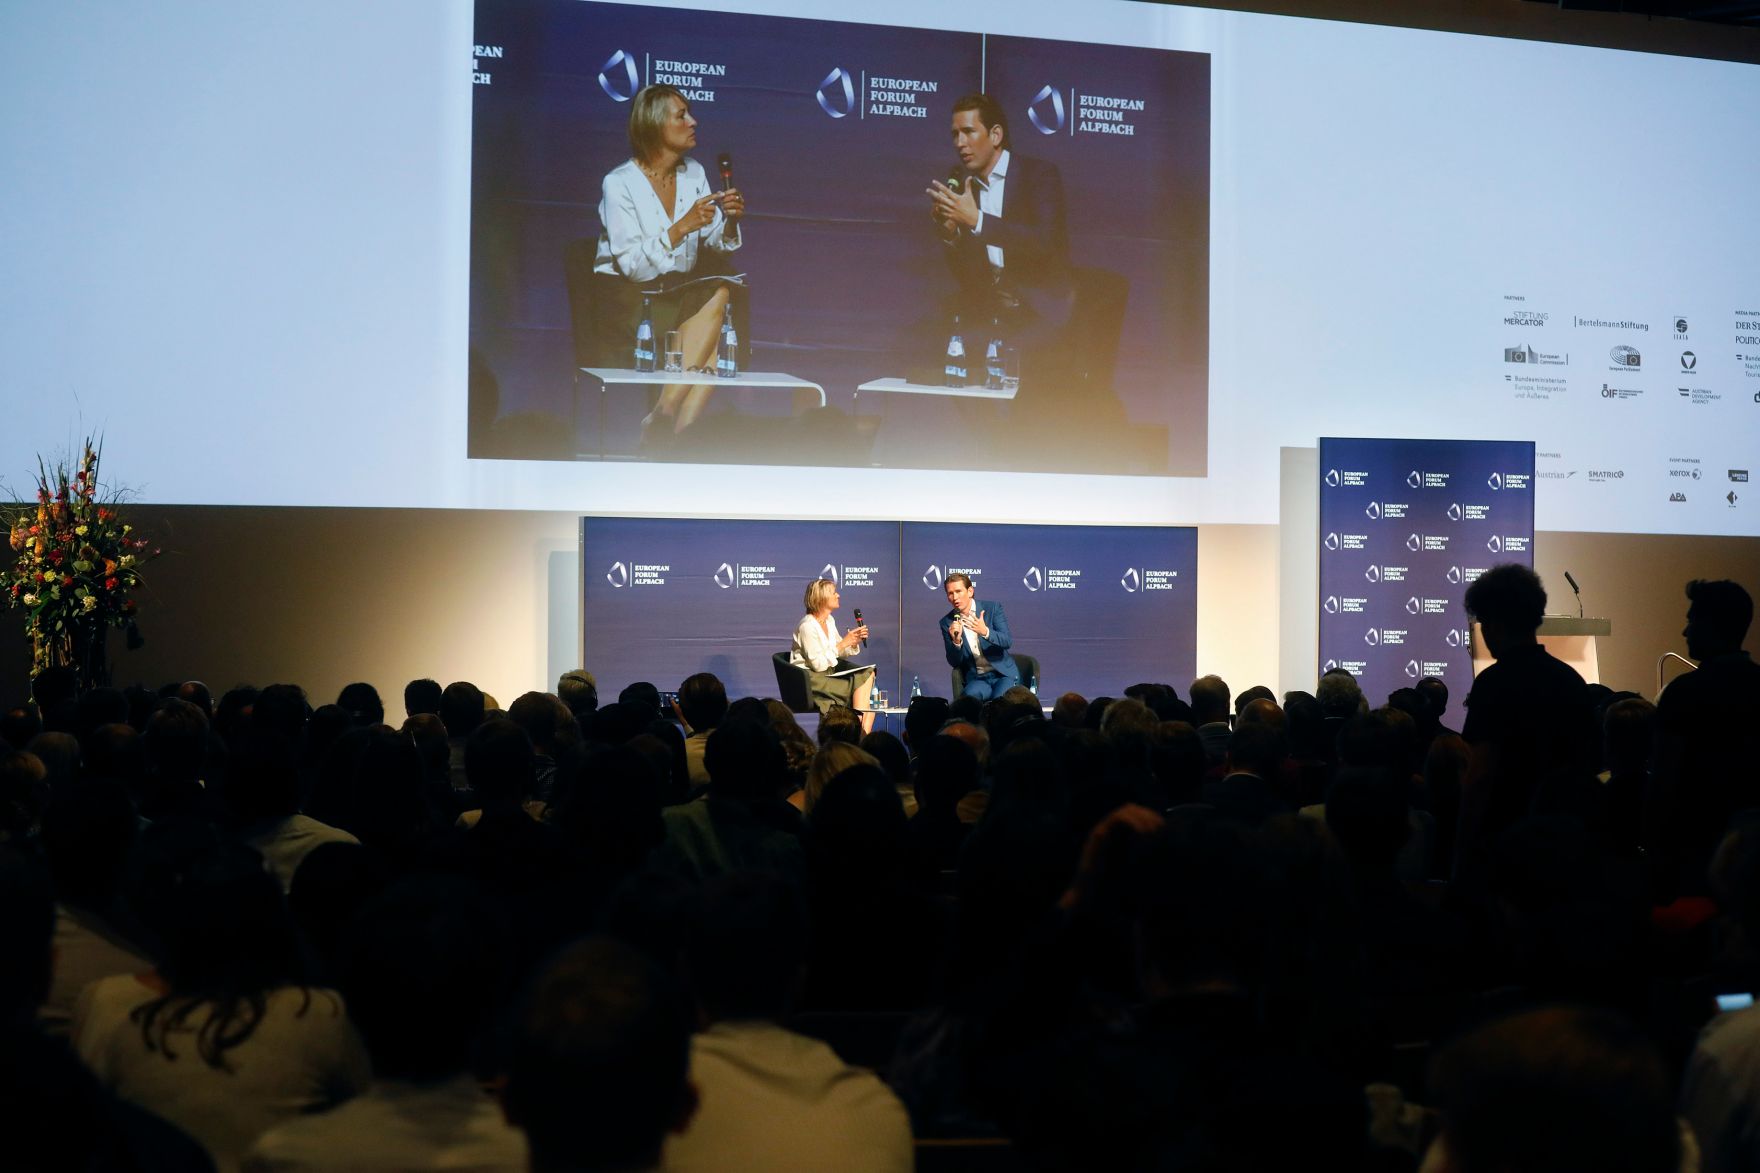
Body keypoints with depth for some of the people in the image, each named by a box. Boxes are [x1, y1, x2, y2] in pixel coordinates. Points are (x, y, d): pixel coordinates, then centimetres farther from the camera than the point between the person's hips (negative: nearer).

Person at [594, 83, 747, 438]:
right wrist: (682, 227, -29)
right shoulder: (619, 183, -12)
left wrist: (730, 220, -16)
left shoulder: (694, 174, 8)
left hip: (679, 289, 6)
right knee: (716, 301, -28)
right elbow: (632, 266, -20)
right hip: (626, 296, -6)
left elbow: (716, 244, 5)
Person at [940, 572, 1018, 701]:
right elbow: (954, 662, 2)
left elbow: (1007, 642, -11)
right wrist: (956, 641, -20)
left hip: (1004, 674, -1)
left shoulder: (993, 608, -2)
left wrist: (985, 631, -31)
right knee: (970, 695, -33)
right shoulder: (947, 622, 2)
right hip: (976, 678, 1)